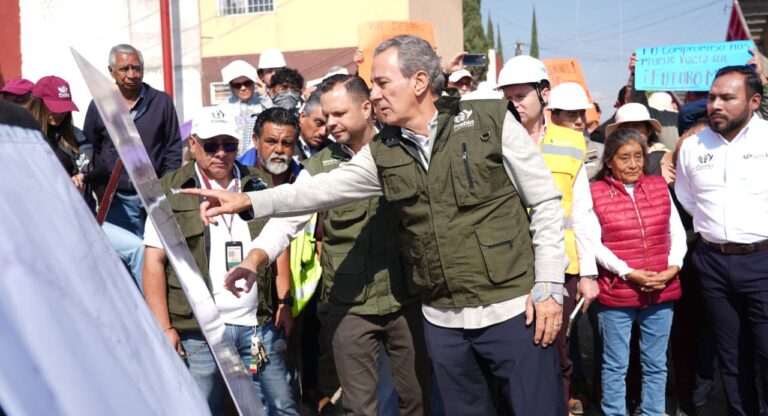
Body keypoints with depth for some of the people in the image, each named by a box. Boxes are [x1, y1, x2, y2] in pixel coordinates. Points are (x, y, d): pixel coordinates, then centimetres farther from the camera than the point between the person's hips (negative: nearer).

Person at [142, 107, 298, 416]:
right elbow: (153, 262, -2)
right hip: (197, 332, -3)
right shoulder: (171, 192, 1)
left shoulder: (259, 186, 11)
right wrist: (164, 328, -8)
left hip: (257, 325, 3)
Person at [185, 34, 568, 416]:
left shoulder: (491, 121, -6)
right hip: (443, 321, 4)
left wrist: (549, 287, -9)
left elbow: (545, 203, -4)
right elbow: (324, 189, 4)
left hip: (513, 310, -4)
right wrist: (248, 202, -6)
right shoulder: (382, 153, 5)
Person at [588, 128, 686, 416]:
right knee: (615, 366, 7)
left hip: (661, 293, 4)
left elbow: (677, 233, 9)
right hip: (616, 295, -3)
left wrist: (673, 267, -7)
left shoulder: (659, 186, 8)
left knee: (656, 365, 14)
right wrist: (629, 273, -15)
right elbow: (593, 243, -7)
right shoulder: (595, 193, -4)